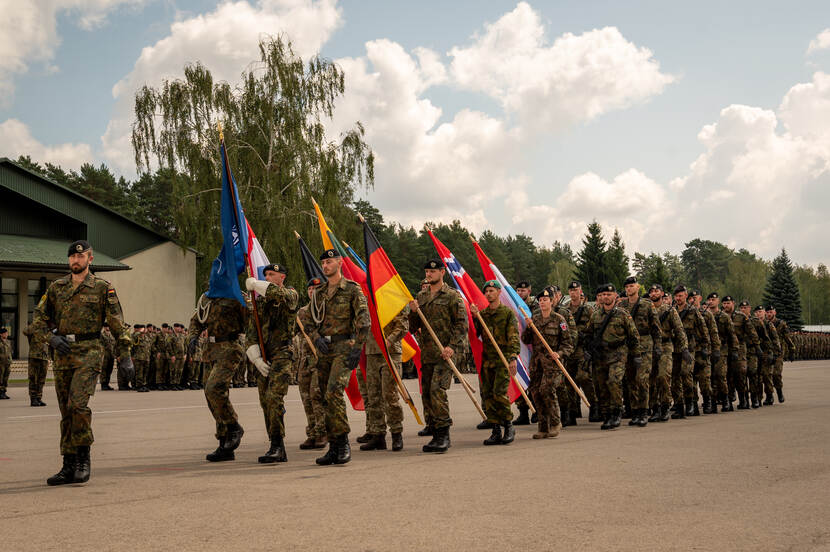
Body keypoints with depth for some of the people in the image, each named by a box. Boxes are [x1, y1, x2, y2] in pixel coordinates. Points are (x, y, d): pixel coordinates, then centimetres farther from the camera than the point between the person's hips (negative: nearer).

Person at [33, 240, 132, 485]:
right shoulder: (56, 287, 13)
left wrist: (125, 354, -2)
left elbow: (117, 323, 1)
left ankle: (83, 459, -6)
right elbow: (39, 318, 15)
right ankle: (69, 466, 12)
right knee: (66, 410, 6)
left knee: (78, 404, -19)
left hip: (89, 352, -5)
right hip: (63, 354, 5)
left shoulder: (102, 288, 1)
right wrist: (52, 338, -2)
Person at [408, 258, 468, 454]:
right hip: (426, 353, 6)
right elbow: (413, 328, 18)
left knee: (437, 389, -18)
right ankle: (432, 425, 26)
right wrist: (413, 312, -2)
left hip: (445, 352, -6)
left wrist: (452, 346, -16)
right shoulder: (420, 297, 16)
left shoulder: (452, 296, 0)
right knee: (426, 392, 9)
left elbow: (462, 324, -5)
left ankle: (443, 434, -16)